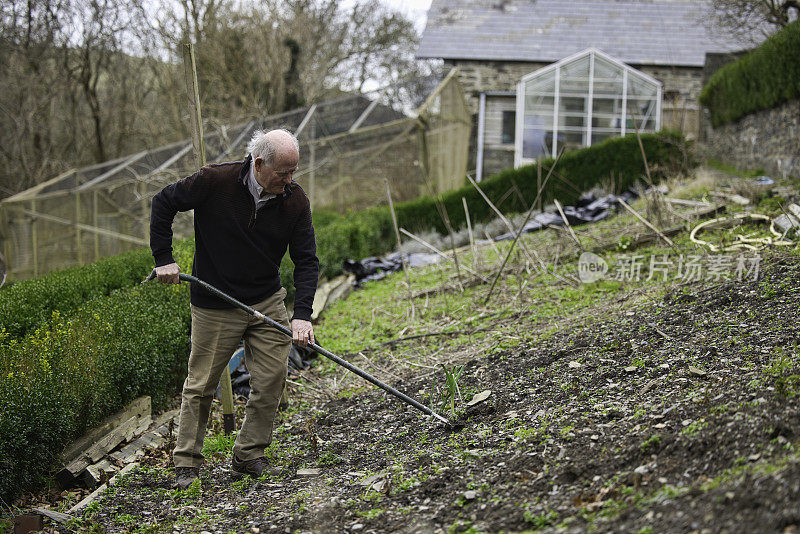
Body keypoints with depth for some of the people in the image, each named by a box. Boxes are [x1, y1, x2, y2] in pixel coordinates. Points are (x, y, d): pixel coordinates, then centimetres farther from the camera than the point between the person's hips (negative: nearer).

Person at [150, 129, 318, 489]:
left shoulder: (295, 201, -9)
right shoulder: (215, 182, -18)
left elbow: (306, 261, -8)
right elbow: (163, 202, -4)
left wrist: (302, 315, -19)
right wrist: (163, 259, -8)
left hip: (268, 303, 3)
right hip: (214, 307, -3)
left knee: (272, 378, -2)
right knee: (200, 385, 4)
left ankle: (248, 457, 14)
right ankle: (186, 464, 16)